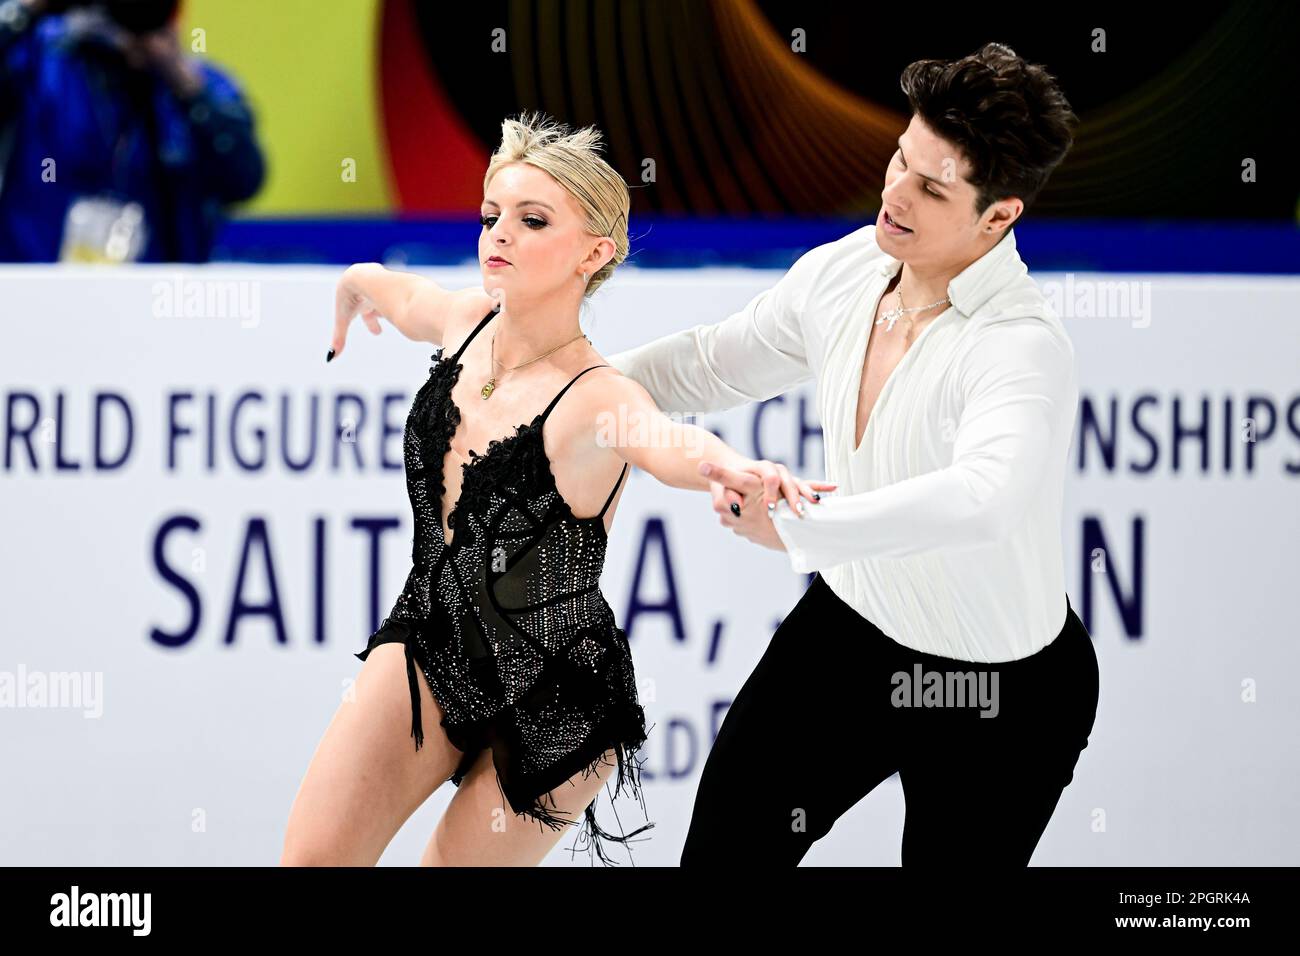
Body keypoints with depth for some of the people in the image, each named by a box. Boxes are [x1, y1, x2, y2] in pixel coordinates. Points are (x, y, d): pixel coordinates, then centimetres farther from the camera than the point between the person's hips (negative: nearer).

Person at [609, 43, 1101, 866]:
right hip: (850, 623, 6)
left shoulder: (1025, 349, -32)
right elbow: (713, 363, 11)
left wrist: (798, 529, -53)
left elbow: (982, 502, -53)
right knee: (721, 848, 7)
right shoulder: (841, 273, -9)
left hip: (1005, 690, -6)